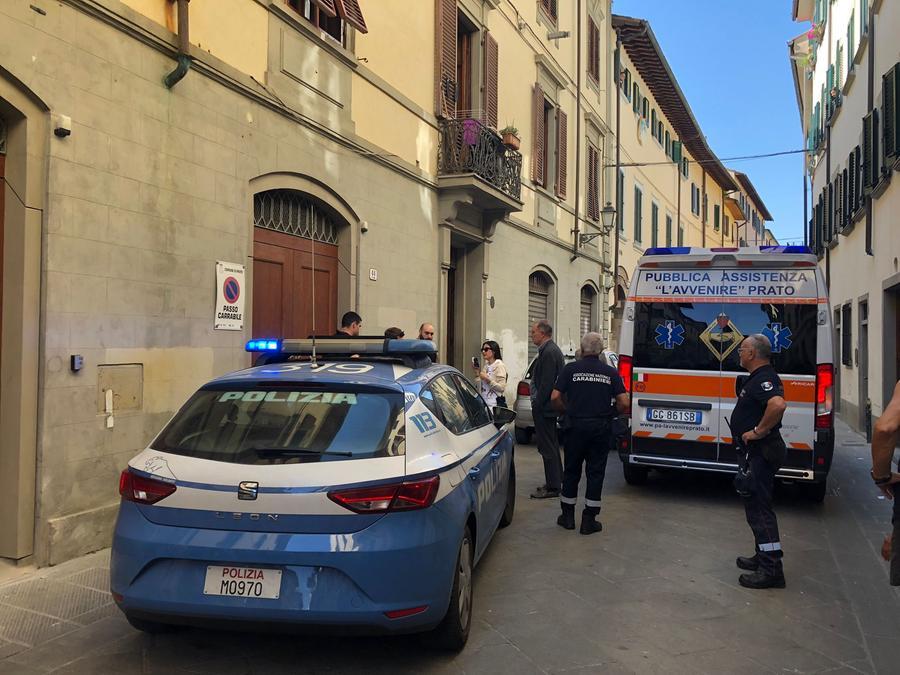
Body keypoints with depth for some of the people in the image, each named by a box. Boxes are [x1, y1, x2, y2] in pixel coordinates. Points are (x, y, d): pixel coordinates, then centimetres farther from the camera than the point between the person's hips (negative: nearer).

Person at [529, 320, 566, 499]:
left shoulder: (549, 352, -18)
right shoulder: (551, 350, 15)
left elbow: (546, 383, -22)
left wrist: (537, 405, -17)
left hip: (544, 408, -11)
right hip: (549, 406, 11)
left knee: (547, 447, -5)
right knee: (551, 445, 18)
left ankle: (552, 487, -1)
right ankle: (555, 480, 28)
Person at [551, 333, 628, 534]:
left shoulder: (571, 369, -3)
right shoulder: (610, 372, 0)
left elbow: (555, 397, -8)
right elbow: (624, 402, -5)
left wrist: (566, 411, 9)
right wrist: (609, 413, 12)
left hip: (575, 426, 0)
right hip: (601, 428, 0)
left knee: (572, 471, 12)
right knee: (596, 472, 7)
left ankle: (568, 516, 20)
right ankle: (589, 520, 9)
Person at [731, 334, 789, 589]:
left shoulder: (762, 379, -19)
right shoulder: (759, 377, 15)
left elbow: (778, 404, -38)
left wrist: (759, 431, -28)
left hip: (761, 452, -11)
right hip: (758, 452, 11)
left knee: (759, 508, -7)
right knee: (757, 506, 19)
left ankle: (771, 570, -2)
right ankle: (763, 558, 30)